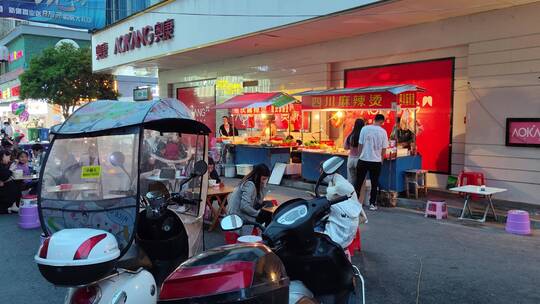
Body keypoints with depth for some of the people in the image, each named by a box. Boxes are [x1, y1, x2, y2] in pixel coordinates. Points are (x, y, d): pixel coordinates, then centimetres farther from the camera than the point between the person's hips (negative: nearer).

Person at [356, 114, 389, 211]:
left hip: (363, 160, 0)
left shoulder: (364, 129, -4)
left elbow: (360, 144, -1)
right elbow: (384, 148, 0)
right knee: (374, 183, 10)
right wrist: (381, 159, 16)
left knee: (359, 182, 11)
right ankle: (372, 204, 14)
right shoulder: (383, 132, -4)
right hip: (376, 161, 0)